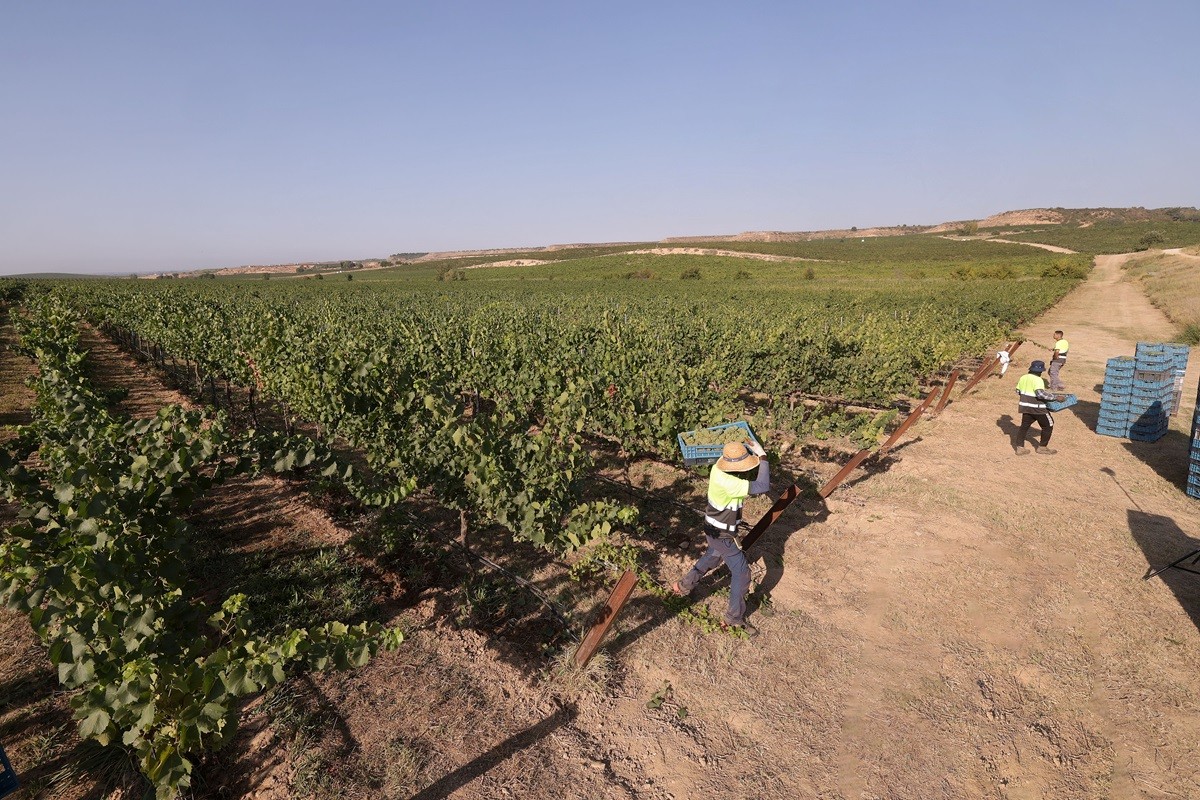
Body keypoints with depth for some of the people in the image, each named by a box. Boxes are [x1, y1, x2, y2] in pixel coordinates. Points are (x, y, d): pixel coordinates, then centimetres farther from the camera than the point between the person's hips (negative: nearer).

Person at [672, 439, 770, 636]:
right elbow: (762, 487, -40)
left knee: (712, 558, 32)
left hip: (714, 528, 9)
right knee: (742, 572, 4)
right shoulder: (727, 482, -38)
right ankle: (735, 619, 17)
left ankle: (683, 586, 47)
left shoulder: (719, 466, -12)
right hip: (722, 535, -9)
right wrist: (763, 457, -32)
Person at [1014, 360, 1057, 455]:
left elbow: (1018, 391, 12)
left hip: (1026, 407, 7)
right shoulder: (1037, 380, -18)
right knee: (1048, 425, 12)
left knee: (1024, 426, 14)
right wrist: (1054, 396, -25)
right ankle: (1042, 447, 17)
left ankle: (1019, 447, 13)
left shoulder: (1023, 378, 4)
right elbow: (1040, 393, -30)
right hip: (1038, 408, -7)